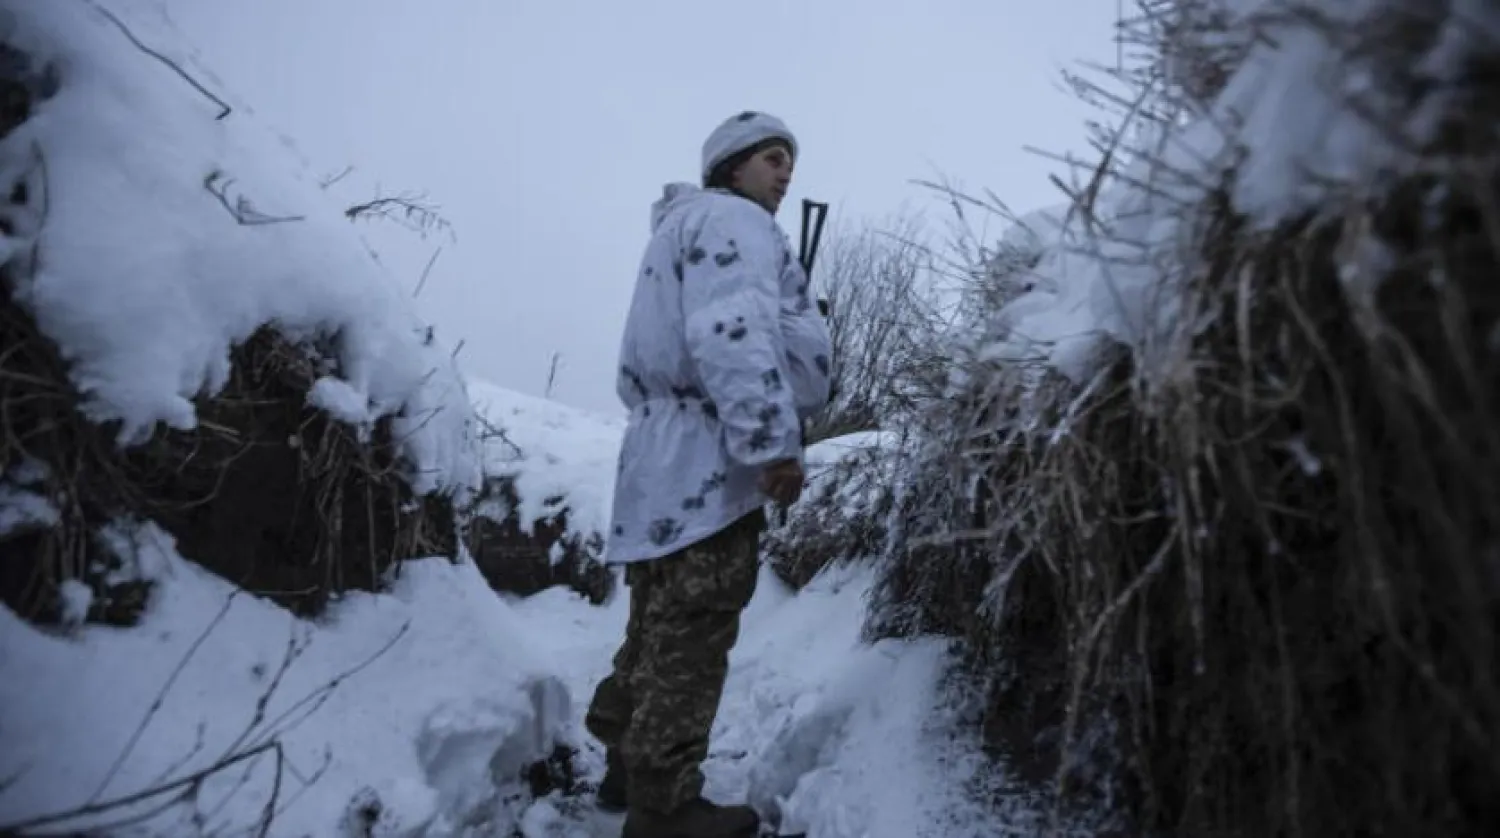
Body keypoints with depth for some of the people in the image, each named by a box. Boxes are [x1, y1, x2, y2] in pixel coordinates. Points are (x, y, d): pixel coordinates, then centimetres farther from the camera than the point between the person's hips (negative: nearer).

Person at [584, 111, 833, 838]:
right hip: (710, 460, -10)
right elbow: (732, 334, -22)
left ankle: (630, 768, 27)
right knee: (691, 639, -5)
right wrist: (772, 443, -25)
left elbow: (639, 369, 28)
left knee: (660, 632, 17)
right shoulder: (732, 220, -3)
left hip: (668, 461, 10)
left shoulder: (678, 230, 30)